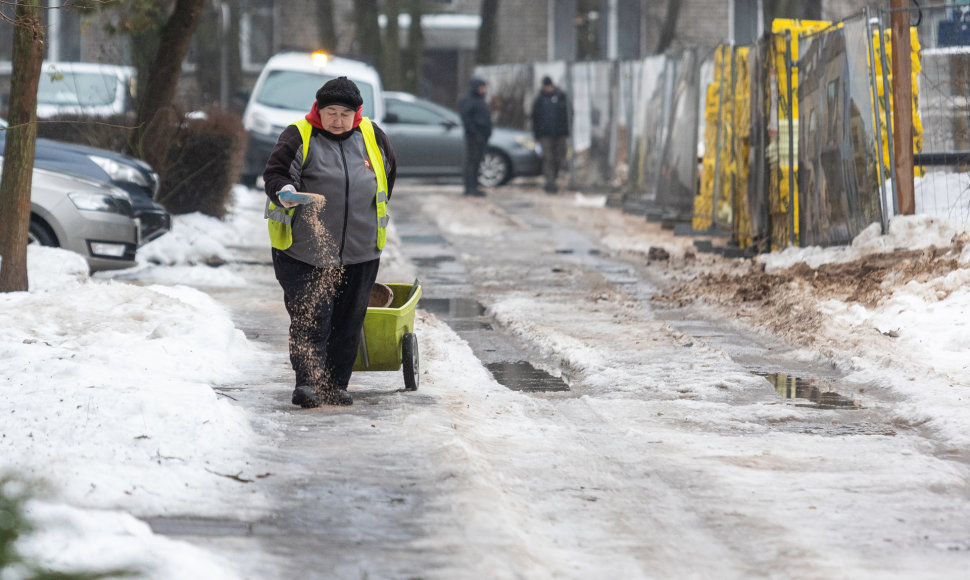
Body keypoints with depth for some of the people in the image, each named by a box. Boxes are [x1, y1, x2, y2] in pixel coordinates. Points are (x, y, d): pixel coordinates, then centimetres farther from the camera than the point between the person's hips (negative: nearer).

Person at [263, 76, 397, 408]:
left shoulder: (371, 136, 10)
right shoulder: (298, 137, -3)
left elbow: (389, 172, 25)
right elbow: (275, 173, -9)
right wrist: (286, 193, -31)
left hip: (359, 252, 4)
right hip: (304, 251, -4)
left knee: (349, 321, 6)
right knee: (310, 317, -13)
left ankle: (335, 386, 14)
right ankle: (307, 382, -13)